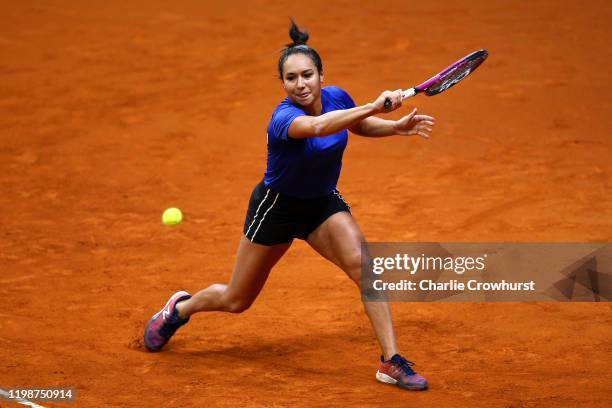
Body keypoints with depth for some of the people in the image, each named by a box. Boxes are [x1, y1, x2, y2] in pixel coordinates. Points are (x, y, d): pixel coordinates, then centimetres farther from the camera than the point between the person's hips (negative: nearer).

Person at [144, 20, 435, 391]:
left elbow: (361, 125, 10)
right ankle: (180, 308, 45)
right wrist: (374, 106, -68)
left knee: (364, 264, -22)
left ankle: (392, 362, -19)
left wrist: (398, 126, -8)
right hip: (277, 206, -4)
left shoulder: (335, 97, -14)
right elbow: (317, 126, -58)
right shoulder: (284, 118, -34)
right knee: (235, 301, 12)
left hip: (322, 203, 4)